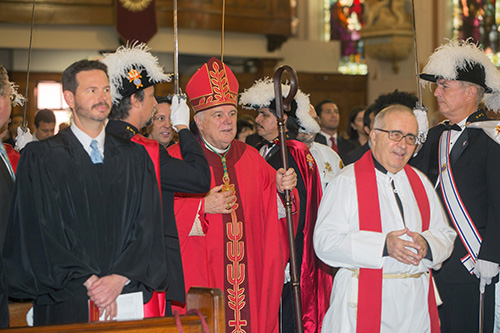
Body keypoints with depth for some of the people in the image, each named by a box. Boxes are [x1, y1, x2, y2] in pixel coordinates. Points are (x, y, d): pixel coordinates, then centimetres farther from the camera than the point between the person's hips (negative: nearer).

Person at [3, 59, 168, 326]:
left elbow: (147, 226, 4)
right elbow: (40, 231, -6)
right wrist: (88, 282, -13)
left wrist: (120, 279, -11)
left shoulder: (135, 158, 11)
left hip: (127, 296, 2)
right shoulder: (40, 158, 1)